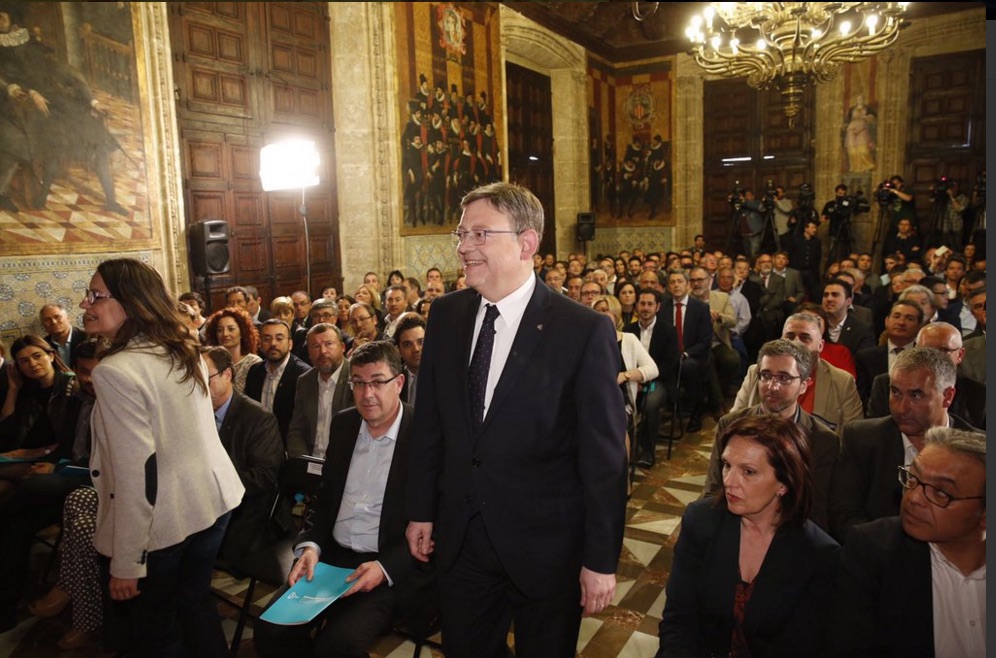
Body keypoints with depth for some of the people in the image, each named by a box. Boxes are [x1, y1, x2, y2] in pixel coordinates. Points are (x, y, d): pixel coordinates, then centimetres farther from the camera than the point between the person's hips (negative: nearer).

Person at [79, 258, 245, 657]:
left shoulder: (116, 370, -21)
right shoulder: (185, 352, 5)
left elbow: (135, 472, -23)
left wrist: (126, 562, -16)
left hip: (160, 521, -7)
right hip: (211, 498, 7)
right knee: (194, 603, 24)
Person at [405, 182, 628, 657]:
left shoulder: (584, 330, -16)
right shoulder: (445, 315, -1)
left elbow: (604, 456, -13)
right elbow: (429, 423, 5)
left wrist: (602, 559, -11)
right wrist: (421, 510, 8)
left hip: (546, 546, -4)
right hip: (459, 539, 4)